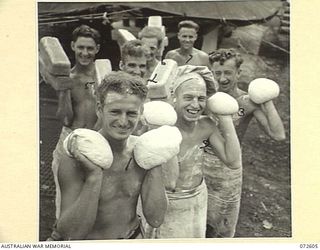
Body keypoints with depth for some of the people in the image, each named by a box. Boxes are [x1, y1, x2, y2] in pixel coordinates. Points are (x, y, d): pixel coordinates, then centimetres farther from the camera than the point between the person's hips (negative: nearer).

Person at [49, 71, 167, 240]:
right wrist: (94, 176, -34)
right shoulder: (77, 158, -22)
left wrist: (154, 162, -19)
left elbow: (155, 219, -13)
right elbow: (72, 234, -24)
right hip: (87, 243, -3)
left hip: (134, 238, 3)